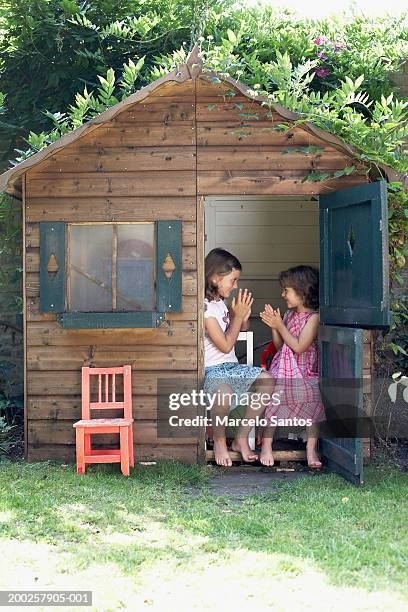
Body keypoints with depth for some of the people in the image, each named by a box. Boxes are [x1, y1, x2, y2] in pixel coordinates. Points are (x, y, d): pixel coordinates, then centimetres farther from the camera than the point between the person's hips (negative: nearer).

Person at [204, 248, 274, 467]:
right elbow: (225, 345, -15)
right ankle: (219, 440, -12)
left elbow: (242, 329, 28)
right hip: (211, 369, -9)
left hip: (231, 367, 9)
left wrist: (244, 316, 6)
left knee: (266, 380, -12)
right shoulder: (205, 307, -13)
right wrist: (238, 315, -10)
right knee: (224, 392, -40)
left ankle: (241, 438, -3)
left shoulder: (221, 303, 15)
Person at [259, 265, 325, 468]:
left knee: (313, 408, -7)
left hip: (304, 374, -4)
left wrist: (279, 326, -15)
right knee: (271, 406, 0)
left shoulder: (313, 317, -11)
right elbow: (279, 345, 11)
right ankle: (266, 447, 12)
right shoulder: (288, 314, 7)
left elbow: (299, 347, -18)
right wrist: (273, 326, -4)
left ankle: (311, 451, 2)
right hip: (281, 371, 5)